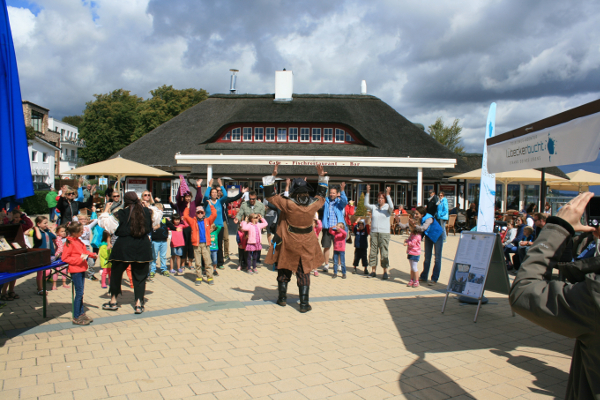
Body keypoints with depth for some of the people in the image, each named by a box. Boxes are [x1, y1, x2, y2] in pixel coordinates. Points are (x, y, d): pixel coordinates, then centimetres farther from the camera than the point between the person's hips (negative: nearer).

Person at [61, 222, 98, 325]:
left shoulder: (78, 241, 12)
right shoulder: (69, 243, -16)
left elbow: (84, 251, 24)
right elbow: (65, 258, -18)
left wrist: (92, 255, 8)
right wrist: (80, 259, -23)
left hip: (82, 269, 9)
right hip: (75, 270, -9)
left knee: (80, 293, 16)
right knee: (79, 293, -5)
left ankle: (81, 313, 25)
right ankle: (76, 318, 3)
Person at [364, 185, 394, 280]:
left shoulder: (387, 208, 2)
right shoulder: (374, 207, 9)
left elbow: (391, 206, -19)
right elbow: (366, 204, -2)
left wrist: (388, 194, -23)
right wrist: (368, 192, -10)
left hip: (384, 233, -4)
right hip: (373, 232, 4)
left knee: (384, 253, -5)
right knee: (373, 252, 6)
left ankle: (385, 272, 3)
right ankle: (373, 271, 15)